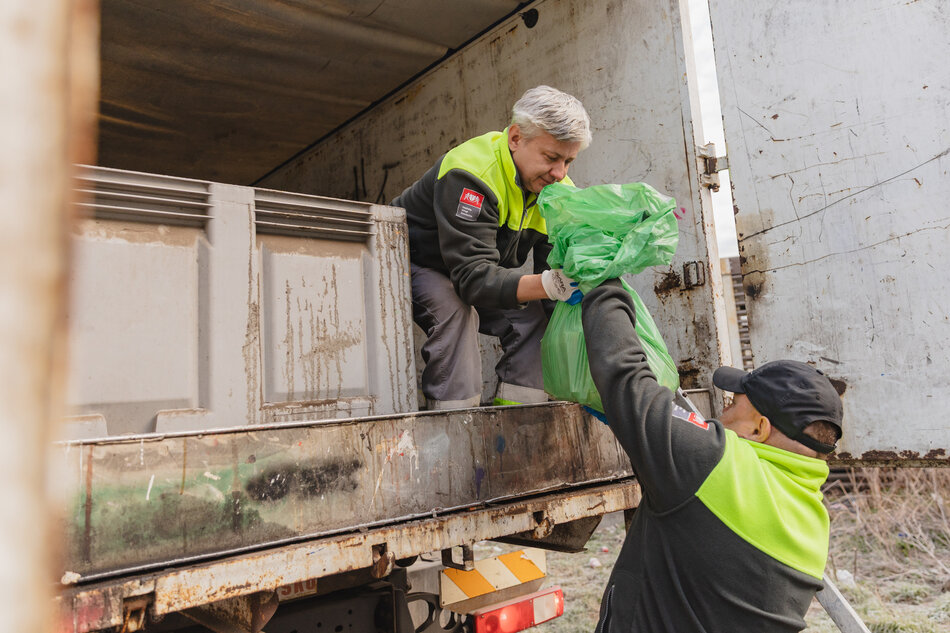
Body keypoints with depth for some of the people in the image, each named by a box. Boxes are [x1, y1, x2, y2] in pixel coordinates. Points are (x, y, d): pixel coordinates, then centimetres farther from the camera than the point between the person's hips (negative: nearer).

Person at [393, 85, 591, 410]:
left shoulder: (558, 189, -10)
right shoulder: (469, 173, -34)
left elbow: (556, 268, -11)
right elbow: (473, 276, -42)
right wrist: (548, 284, -56)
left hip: (474, 273, 7)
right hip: (412, 264, -6)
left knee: (532, 313, -11)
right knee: (455, 309, -34)